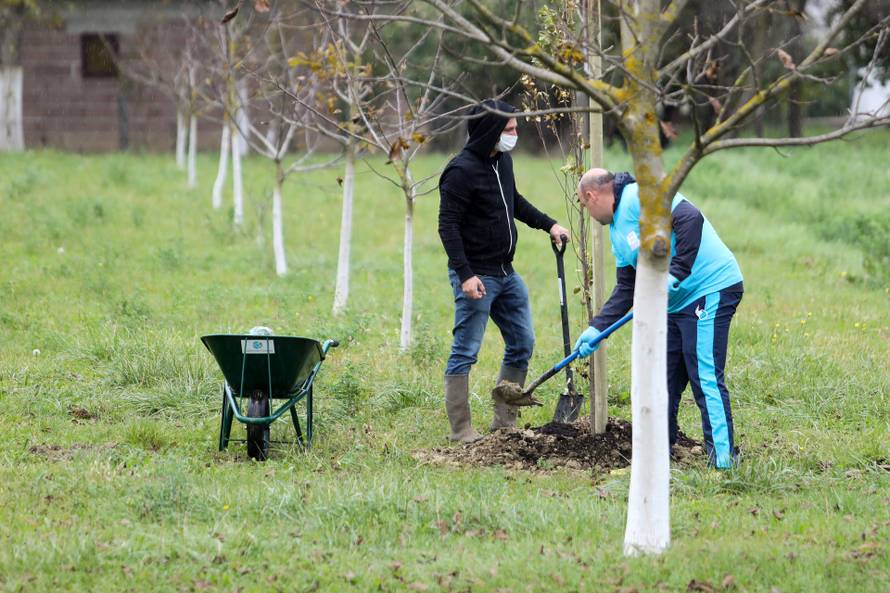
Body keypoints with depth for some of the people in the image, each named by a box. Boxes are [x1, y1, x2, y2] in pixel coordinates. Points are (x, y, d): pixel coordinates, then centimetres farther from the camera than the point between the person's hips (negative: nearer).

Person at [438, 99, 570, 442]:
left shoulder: (502, 161, 10)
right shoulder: (462, 170, -17)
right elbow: (448, 226, -20)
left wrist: (548, 225, 18)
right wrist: (465, 274, -25)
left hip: (506, 273, 10)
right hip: (476, 278, -10)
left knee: (522, 343, 12)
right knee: (465, 352, -5)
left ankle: (504, 421, 20)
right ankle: (460, 430, -1)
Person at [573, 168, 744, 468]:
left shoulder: (639, 197, -12)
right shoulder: (617, 231, 20)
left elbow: (690, 218, -24)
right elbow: (626, 290, 23)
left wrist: (676, 273, -25)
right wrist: (596, 328, 15)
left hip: (711, 290, -10)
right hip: (677, 304, 10)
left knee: (705, 378, -12)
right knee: (665, 381, 14)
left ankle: (724, 459, -11)